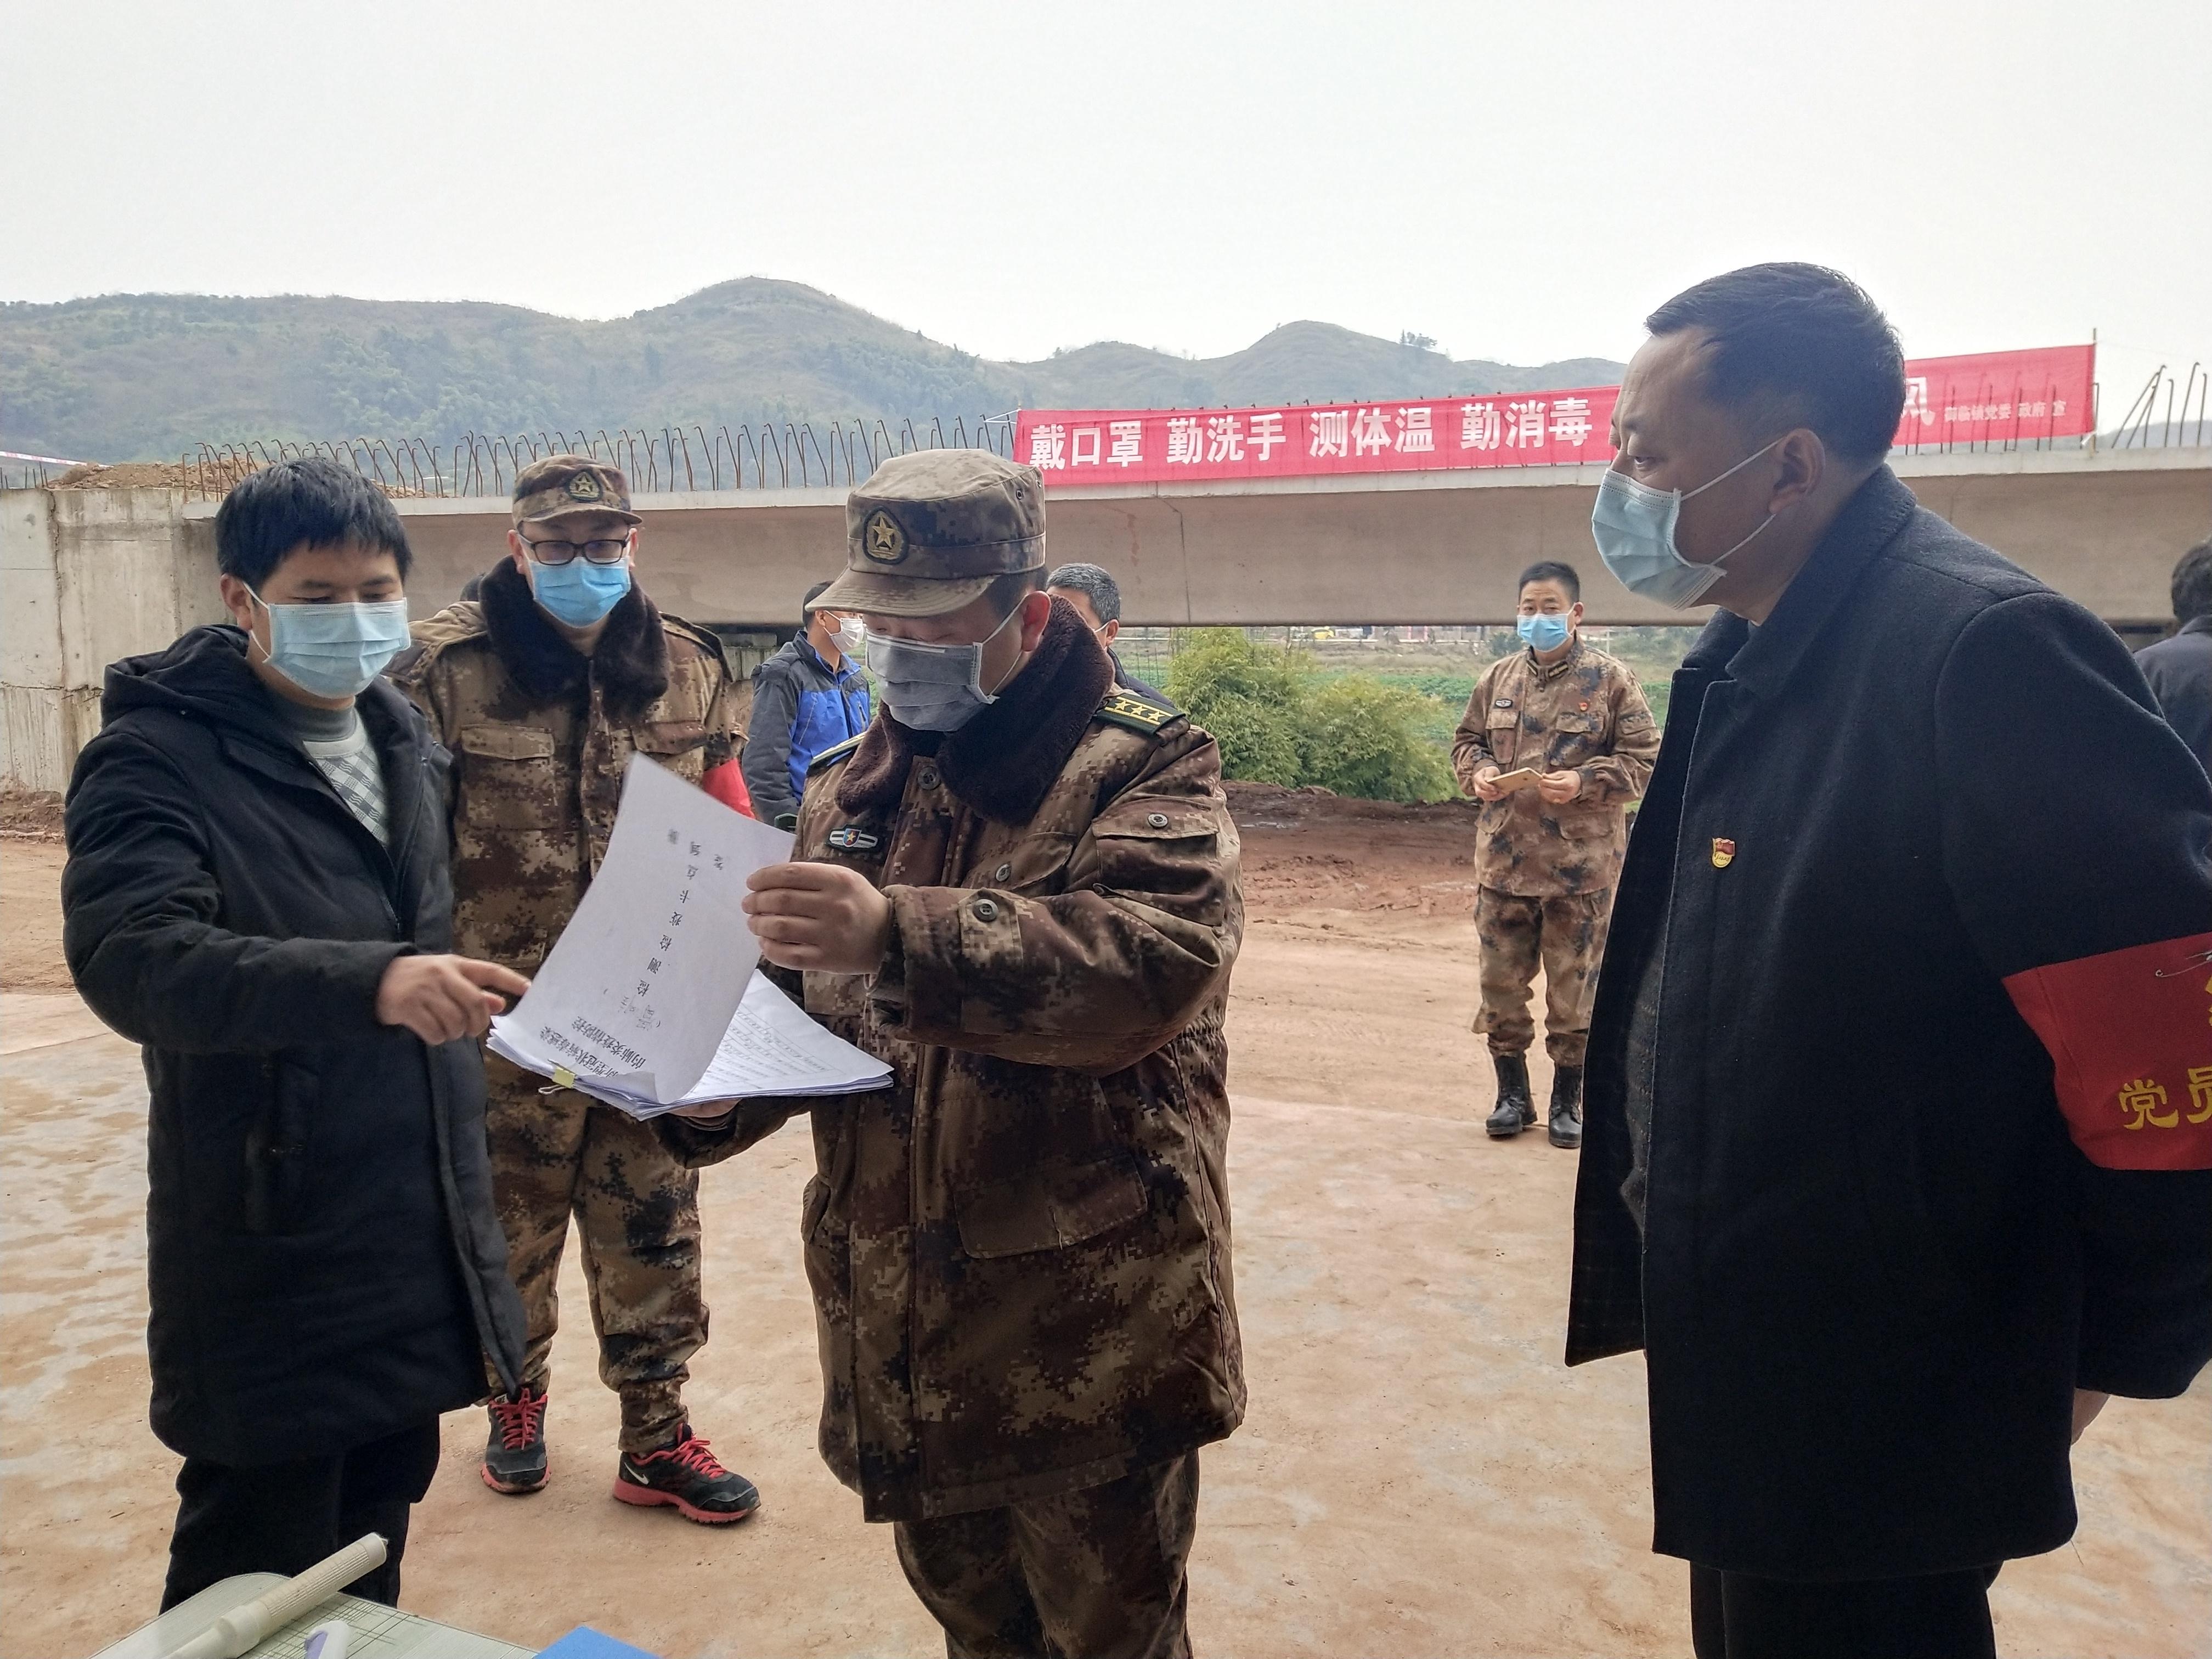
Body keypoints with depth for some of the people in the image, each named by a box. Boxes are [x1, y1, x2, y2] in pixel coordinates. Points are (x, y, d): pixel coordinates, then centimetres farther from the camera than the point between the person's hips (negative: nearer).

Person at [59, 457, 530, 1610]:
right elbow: (127, 956, -28)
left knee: (373, 1558, 18)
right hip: (269, 1251, -6)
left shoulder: (407, 745, 10)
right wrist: (367, 982, -41)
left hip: (419, 1242, 6)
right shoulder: (159, 757, -11)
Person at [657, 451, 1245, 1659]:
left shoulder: (1143, 768, -9)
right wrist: (707, 1091, -8)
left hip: (1089, 1333, -5)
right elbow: (798, 1005, 14)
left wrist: (900, 936, -39)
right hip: (901, 1335, 6)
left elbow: (1159, 957, -28)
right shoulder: (848, 789, 9)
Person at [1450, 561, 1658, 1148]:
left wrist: (1584, 781, -19)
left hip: (1580, 866, -3)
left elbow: (1644, 758, -4)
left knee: (1574, 989, 6)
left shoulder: (1610, 680, -3)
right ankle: (1512, 1094, 24)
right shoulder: (1498, 678, 9)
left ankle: (1567, 1101, 22)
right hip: (1503, 861, 4)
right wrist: (1477, 771, -4)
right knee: (1501, 982, 9)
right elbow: (1467, 740, 18)